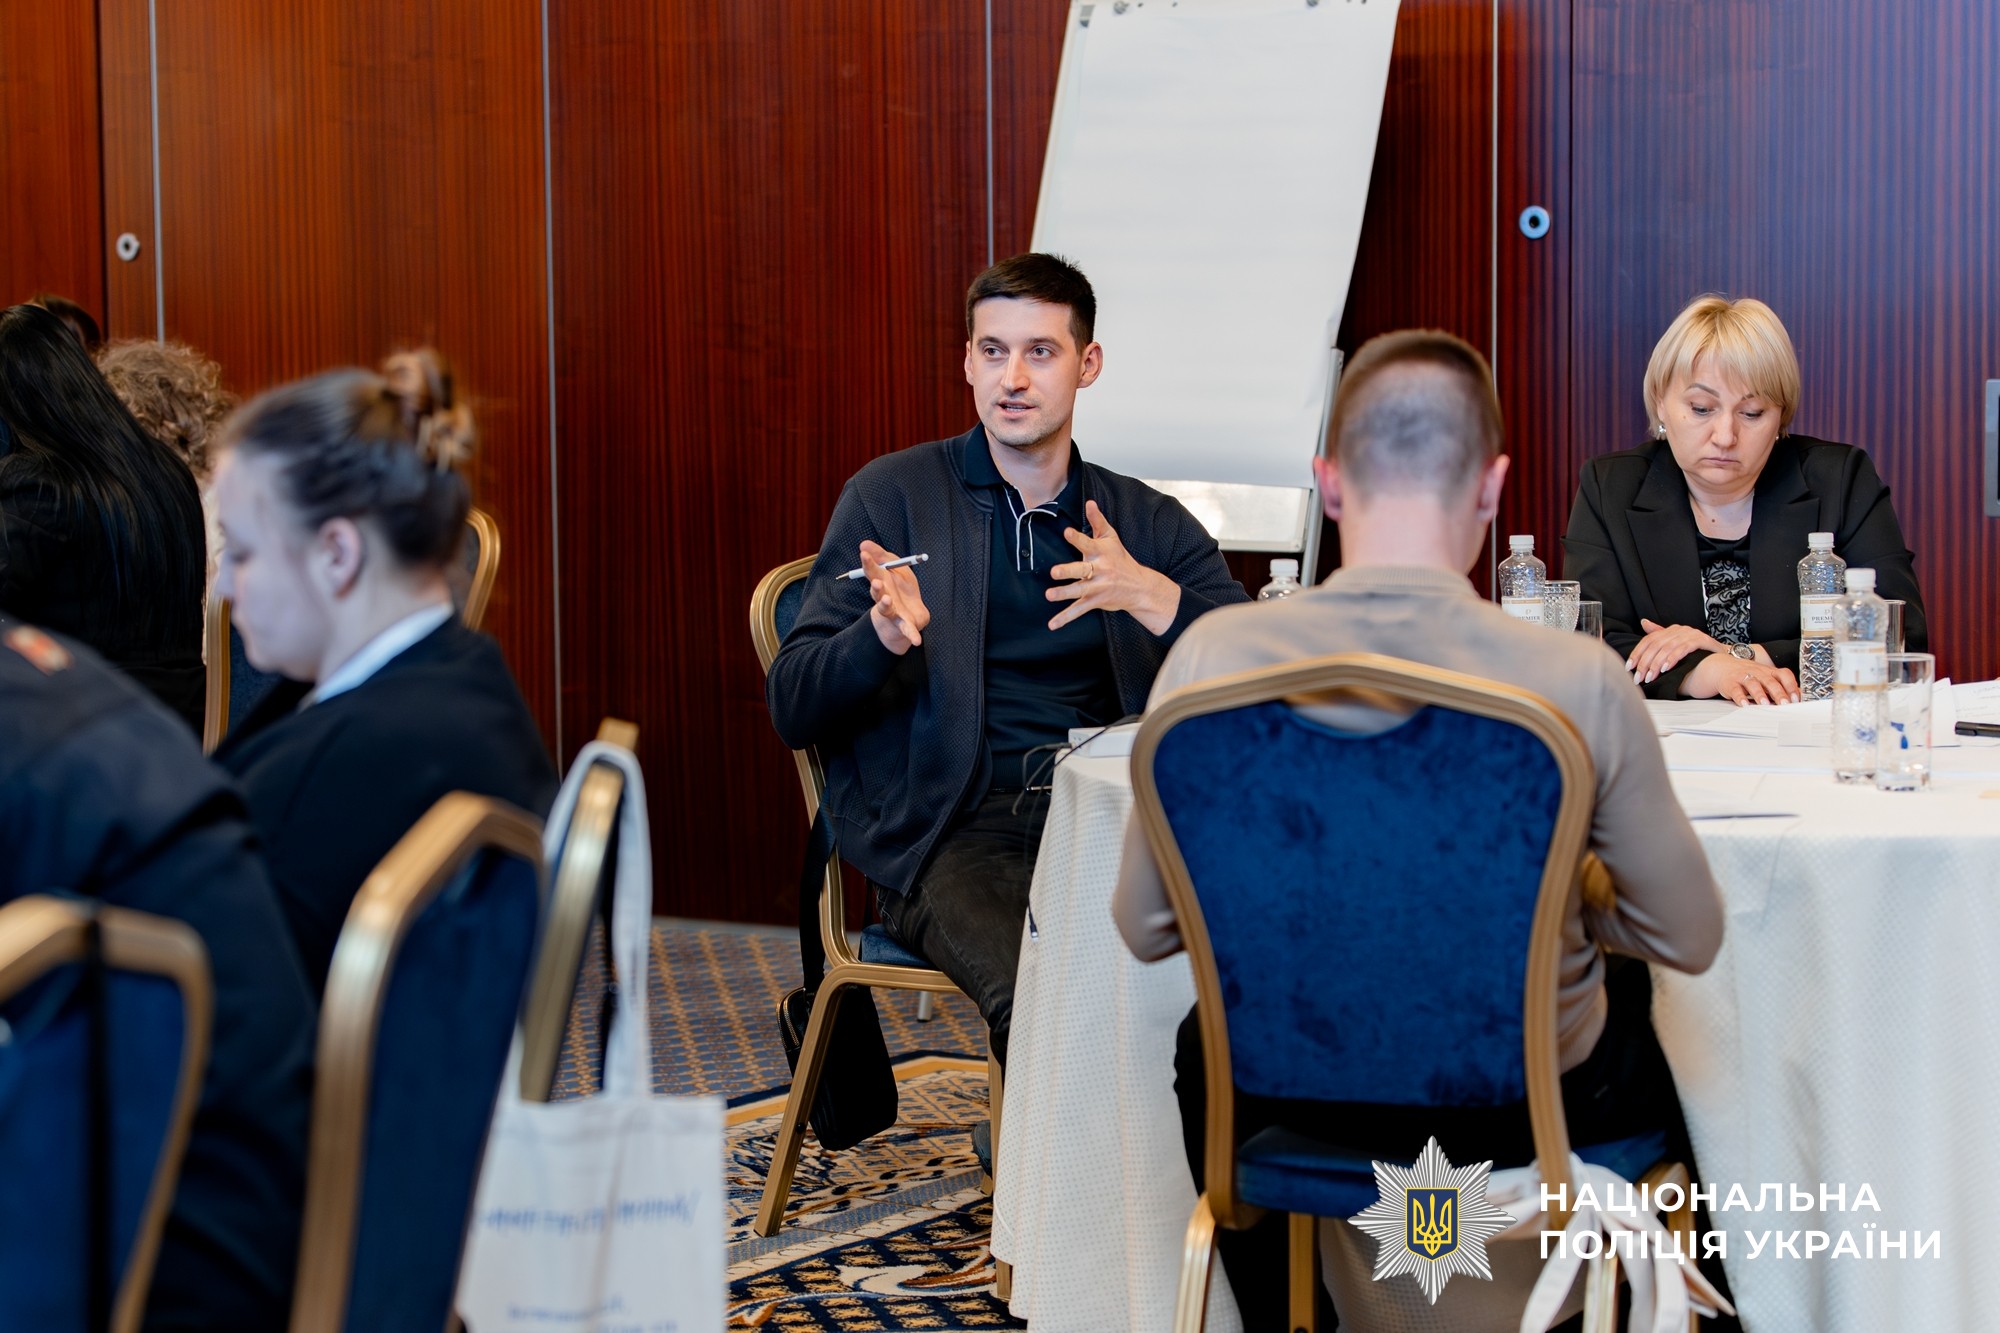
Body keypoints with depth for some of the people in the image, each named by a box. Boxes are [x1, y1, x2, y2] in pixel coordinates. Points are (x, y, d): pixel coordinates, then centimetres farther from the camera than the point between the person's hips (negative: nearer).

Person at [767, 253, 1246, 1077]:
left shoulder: (1148, 523, 17)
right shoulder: (895, 497, 10)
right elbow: (792, 709, 4)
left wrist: (1155, 600, -14)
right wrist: (885, 634, -17)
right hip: (955, 830, -2)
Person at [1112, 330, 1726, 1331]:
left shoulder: (1214, 656, -20)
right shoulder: (1578, 681, -24)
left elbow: (1143, 927, -7)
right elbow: (1691, 938, -10)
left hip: (1309, 1096, 1)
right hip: (1531, 1103, 0)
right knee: (1654, 1013, 36)